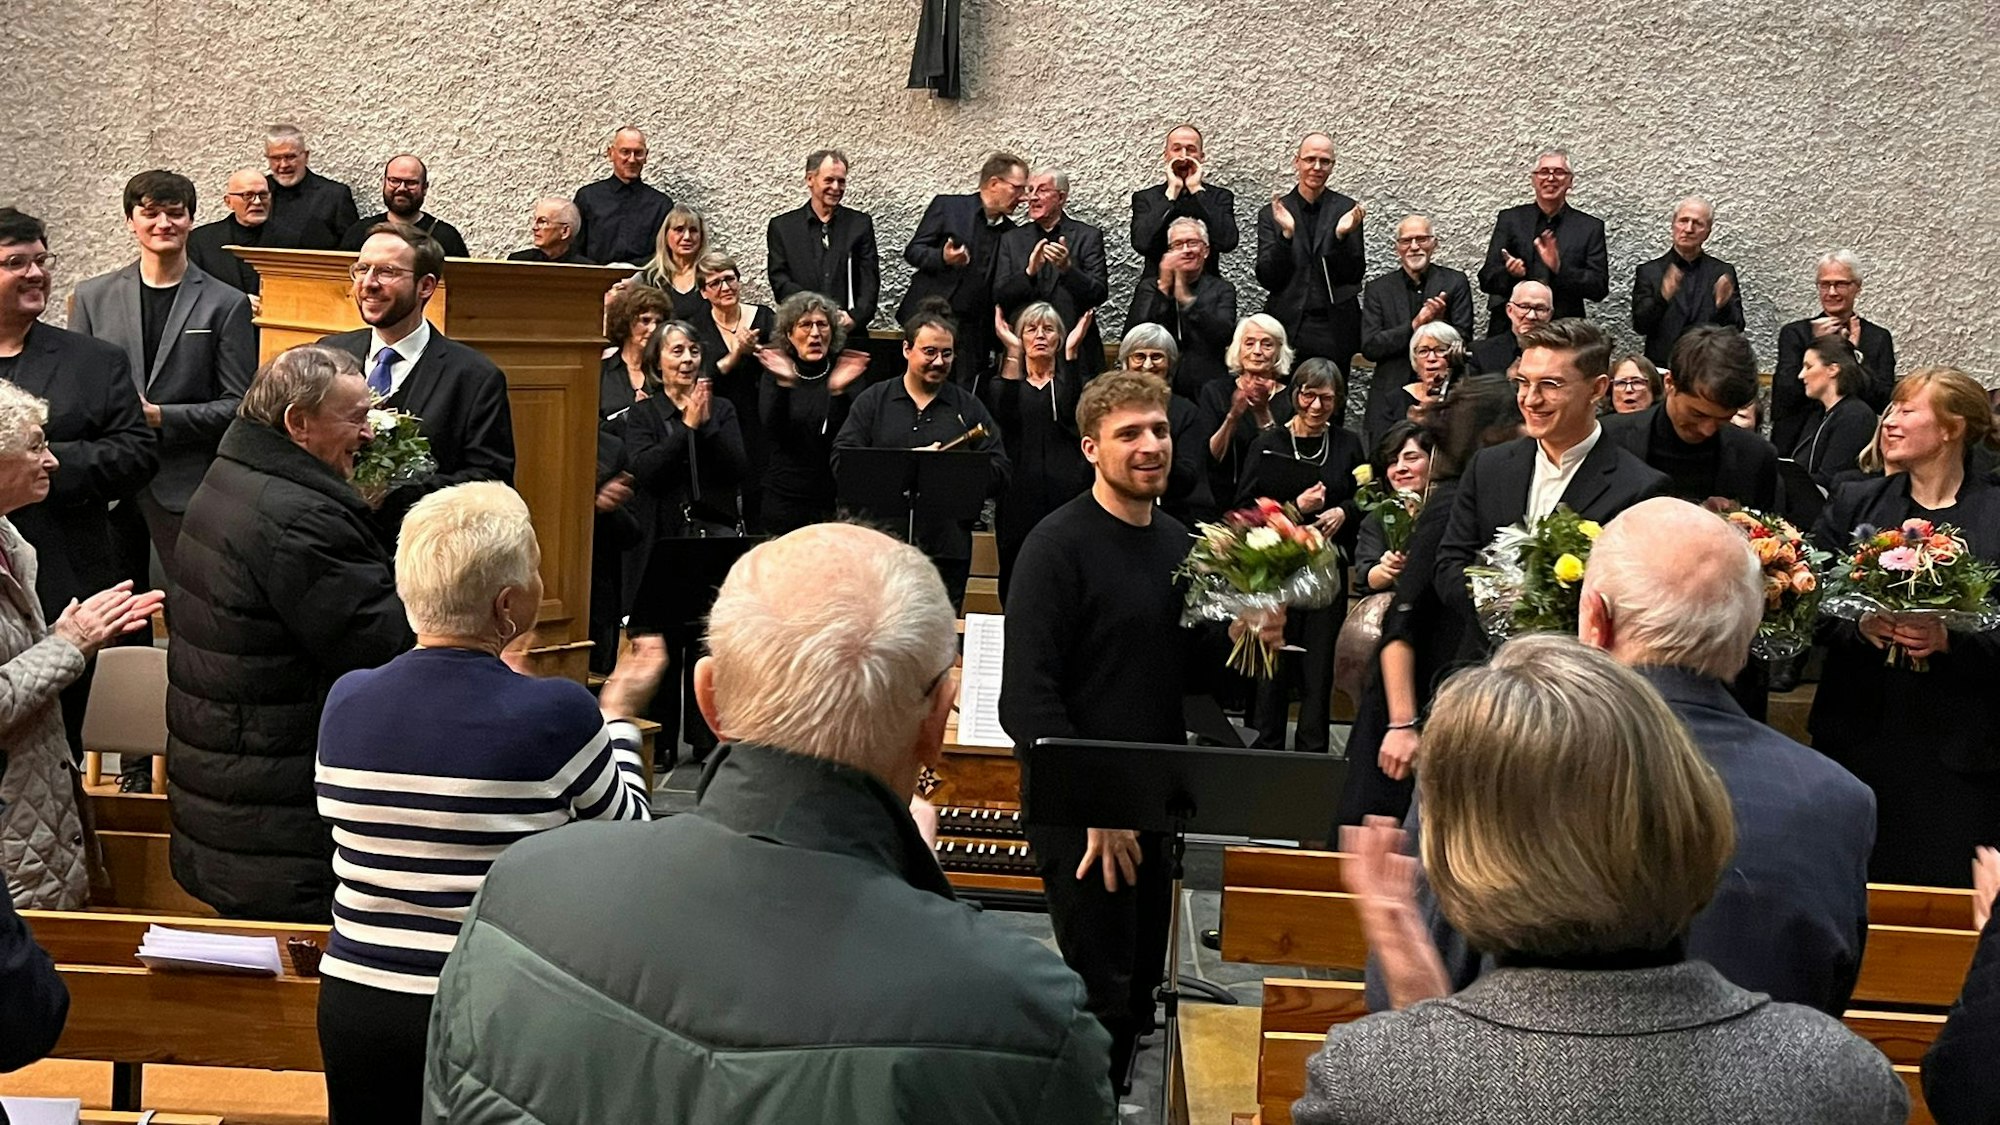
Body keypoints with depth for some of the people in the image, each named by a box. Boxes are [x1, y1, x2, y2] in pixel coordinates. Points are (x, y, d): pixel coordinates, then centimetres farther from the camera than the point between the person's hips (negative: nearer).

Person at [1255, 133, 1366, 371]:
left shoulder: (1347, 210, 5)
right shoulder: (1271, 213, 5)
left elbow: (1355, 275, 3)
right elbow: (1267, 278, -1)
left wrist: (1342, 235, -15)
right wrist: (1286, 234, -15)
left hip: (1334, 327, 0)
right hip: (1288, 325, 0)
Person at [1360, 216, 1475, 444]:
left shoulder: (1455, 283, 6)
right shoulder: (1378, 289, 7)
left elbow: (1463, 342, 2)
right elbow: (1369, 347, -3)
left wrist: (1439, 323, -19)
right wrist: (1414, 326, -15)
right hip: (1391, 402, 1)